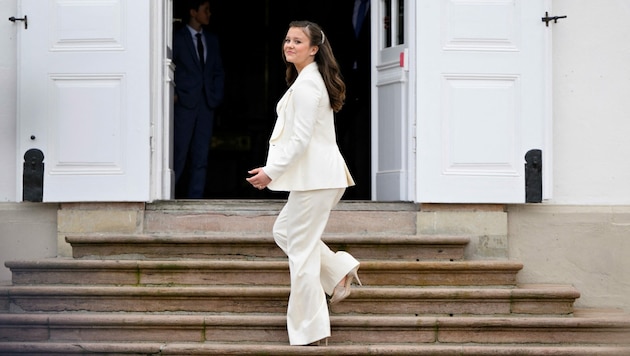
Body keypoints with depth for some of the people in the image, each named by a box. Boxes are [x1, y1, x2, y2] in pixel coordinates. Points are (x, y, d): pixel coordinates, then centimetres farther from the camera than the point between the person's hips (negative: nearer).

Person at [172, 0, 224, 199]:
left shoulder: (212, 40, 14)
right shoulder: (177, 38, -3)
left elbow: (218, 71, 18)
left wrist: (217, 95, 5)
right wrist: (174, 94, -8)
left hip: (206, 105, 5)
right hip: (185, 104, -5)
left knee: (201, 156, 3)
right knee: (179, 153, -5)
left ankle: (194, 200, 6)